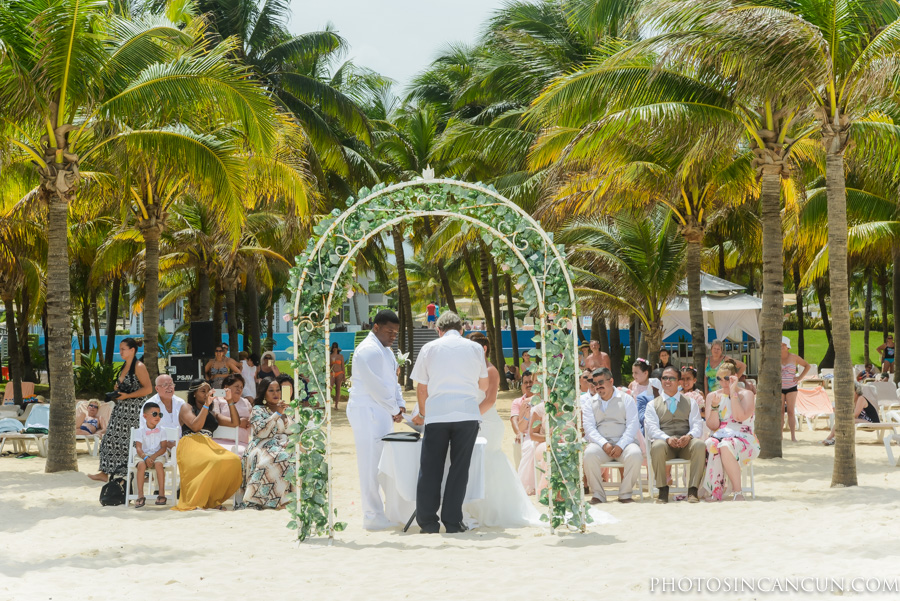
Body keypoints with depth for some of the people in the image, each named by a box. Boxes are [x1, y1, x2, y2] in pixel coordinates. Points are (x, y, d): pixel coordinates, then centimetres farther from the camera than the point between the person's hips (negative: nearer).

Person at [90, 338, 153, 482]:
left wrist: (127, 395, -19)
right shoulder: (124, 367, 15)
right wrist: (115, 392, 6)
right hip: (121, 408, 9)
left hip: (134, 409, -9)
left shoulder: (139, 367, -12)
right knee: (112, 438, 7)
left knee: (130, 442, -6)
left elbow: (148, 389, -18)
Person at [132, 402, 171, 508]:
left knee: (159, 464, -34)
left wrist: (153, 457, -18)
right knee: (141, 465, -33)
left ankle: (162, 494, -28)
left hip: (158, 455, 0)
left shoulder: (161, 431, 4)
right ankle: (140, 496, -31)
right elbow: (138, 448, -6)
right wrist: (145, 457, -24)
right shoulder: (141, 431, 1)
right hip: (143, 455, 0)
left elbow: (163, 448, -2)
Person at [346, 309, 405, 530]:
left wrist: (400, 405, 6)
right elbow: (376, 387, -19)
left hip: (381, 414, 10)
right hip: (368, 414, -10)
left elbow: (392, 381, 22)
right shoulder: (369, 351, -16)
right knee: (372, 465, -8)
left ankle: (379, 512, 16)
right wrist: (394, 410, -10)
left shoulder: (385, 350, 18)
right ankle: (373, 517, -6)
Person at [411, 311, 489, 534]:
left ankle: (428, 521, 5)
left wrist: (423, 412, 24)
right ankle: (452, 521, 3)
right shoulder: (475, 348, 9)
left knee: (431, 469, 5)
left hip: (436, 415, 0)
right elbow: (484, 386, 19)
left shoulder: (429, 348, 7)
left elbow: (421, 388, 9)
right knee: (459, 469, 5)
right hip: (467, 414, 0)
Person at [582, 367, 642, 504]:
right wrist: (604, 444, -14)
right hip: (600, 443, 1)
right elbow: (589, 427, 4)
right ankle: (597, 494, -21)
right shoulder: (590, 402, 17)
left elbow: (632, 425, 1)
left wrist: (620, 445, -15)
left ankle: (625, 494, -18)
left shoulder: (626, 399, 12)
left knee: (635, 454, -34)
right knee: (589, 454, -33)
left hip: (623, 441, -1)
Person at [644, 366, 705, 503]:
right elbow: (651, 428, 1)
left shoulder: (690, 403, 22)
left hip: (686, 442, 1)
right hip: (664, 442, -1)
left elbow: (697, 425, 8)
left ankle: (693, 490, -31)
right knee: (657, 446, -38)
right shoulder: (653, 405, 17)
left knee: (699, 445, -34)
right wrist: (667, 438, -20)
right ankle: (663, 490, -27)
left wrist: (689, 436, -17)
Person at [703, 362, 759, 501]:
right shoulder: (712, 396, 16)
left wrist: (733, 393, -10)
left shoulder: (746, 394, 6)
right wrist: (714, 406, -10)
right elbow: (712, 426, 6)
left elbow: (741, 417, -14)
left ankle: (737, 492, -35)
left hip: (743, 439, -3)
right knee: (710, 445, -35)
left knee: (726, 446, -39)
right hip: (719, 436, 3)